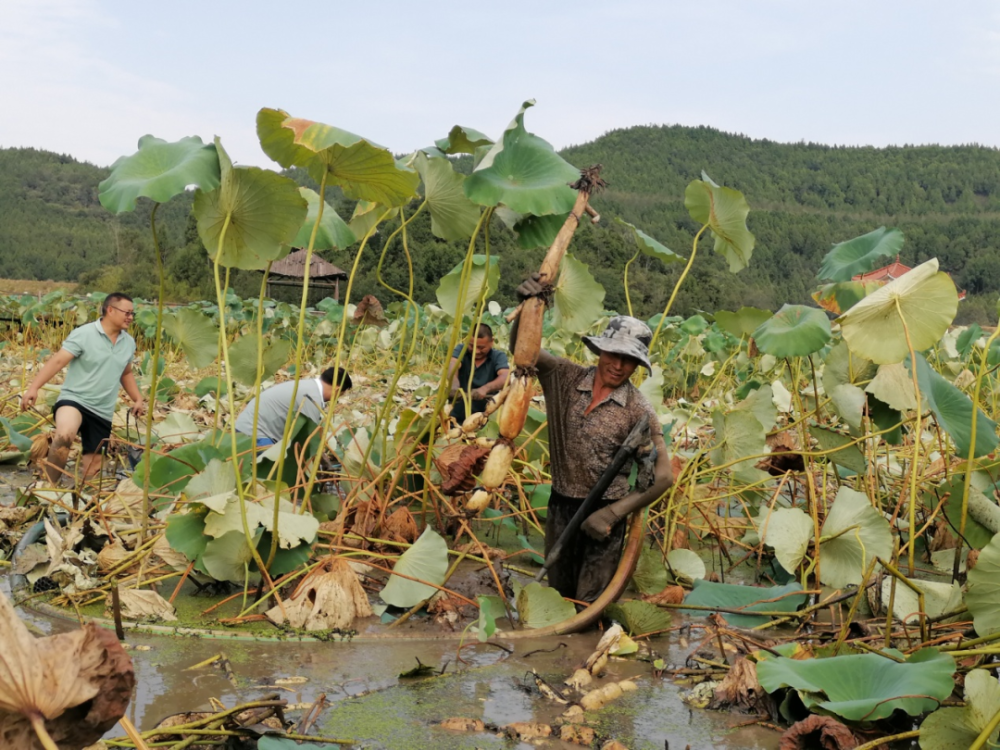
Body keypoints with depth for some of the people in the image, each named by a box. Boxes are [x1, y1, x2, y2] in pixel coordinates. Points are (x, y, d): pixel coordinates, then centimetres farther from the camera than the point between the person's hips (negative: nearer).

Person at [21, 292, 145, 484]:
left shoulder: (129, 342, 8)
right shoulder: (84, 334, -11)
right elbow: (58, 361, -17)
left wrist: (138, 399, 16)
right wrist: (33, 387, -26)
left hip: (103, 412, 6)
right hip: (74, 399, -6)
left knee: (91, 470, 6)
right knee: (64, 435, -38)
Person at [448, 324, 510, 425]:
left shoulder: (498, 356, -3)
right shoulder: (461, 350, -1)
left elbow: (505, 377, -22)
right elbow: (452, 366, -22)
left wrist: (485, 389, -43)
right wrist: (454, 385, -45)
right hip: (457, 416, 0)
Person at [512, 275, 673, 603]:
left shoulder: (638, 411, -14)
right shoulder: (566, 378, -4)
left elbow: (662, 477, -15)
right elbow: (522, 348, -8)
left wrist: (613, 514, -19)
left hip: (603, 513, -4)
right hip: (560, 506, 4)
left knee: (589, 604, 2)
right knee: (558, 595, 19)